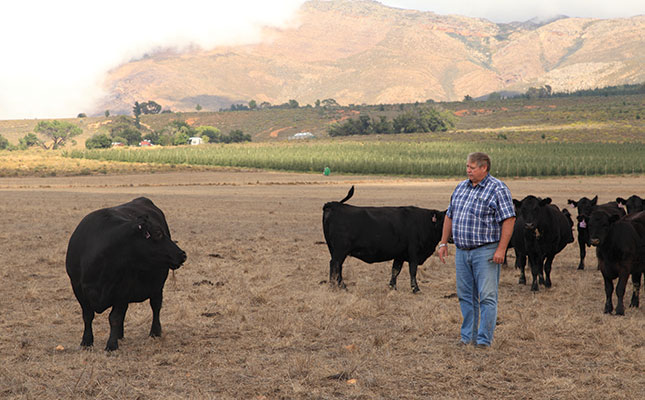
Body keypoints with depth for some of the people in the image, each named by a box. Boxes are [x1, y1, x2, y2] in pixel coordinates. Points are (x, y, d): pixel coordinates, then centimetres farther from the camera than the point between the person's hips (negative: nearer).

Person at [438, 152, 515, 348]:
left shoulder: (498, 189, -7)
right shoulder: (461, 188, 13)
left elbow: (509, 220, -12)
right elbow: (449, 216, 20)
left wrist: (501, 249, -18)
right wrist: (443, 243, 14)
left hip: (485, 251, -6)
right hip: (462, 251, 7)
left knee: (487, 296, -5)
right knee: (465, 295, 10)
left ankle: (484, 340, -1)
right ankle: (467, 337, 18)